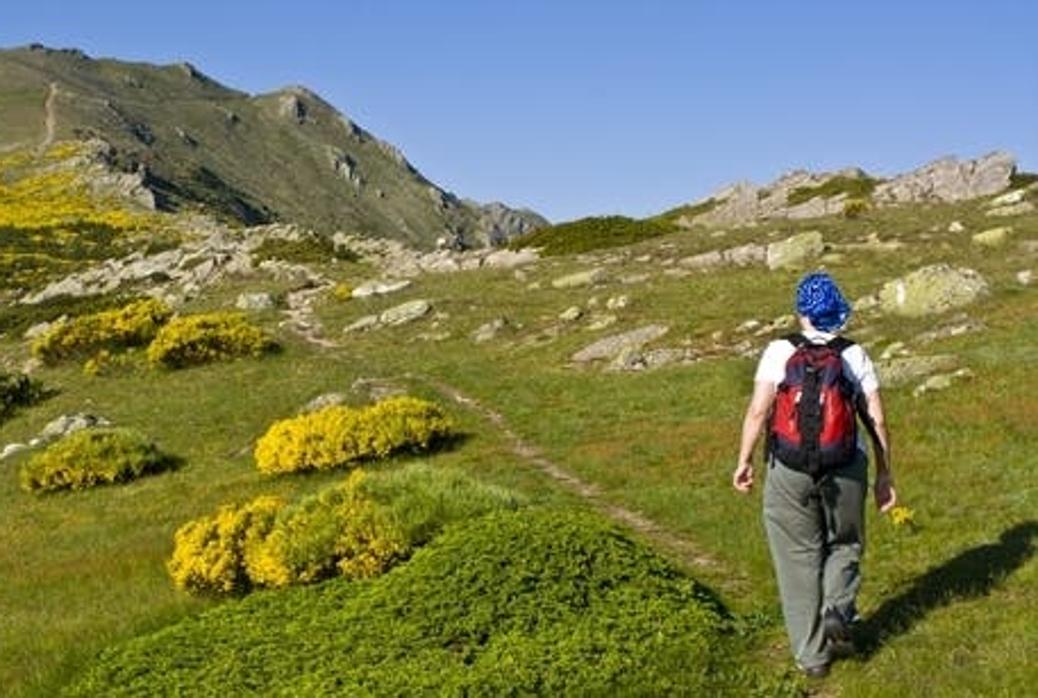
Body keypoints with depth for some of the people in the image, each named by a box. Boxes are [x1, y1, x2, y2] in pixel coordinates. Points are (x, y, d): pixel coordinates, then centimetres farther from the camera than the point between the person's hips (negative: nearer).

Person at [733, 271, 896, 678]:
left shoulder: (780, 352, -4)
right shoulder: (855, 356, 2)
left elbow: (758, 410, -11)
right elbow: (876, 421, 0)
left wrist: (744, 461, -1)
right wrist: (884, 475, 8)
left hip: (790, 470, -1)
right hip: (846, 468, 1)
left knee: (800, 559, 12)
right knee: (844, 543, 25)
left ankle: (812, 654, 18)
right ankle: (838, 610, 3)